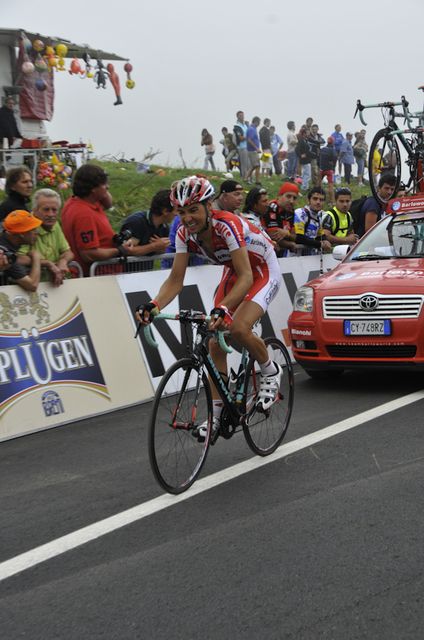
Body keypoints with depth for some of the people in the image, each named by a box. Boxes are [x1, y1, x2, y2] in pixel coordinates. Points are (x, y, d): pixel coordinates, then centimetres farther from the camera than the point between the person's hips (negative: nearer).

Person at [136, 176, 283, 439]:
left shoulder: (227, 225, -35)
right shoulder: (186, 233, -16)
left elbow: (246, 277, -40)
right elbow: (175, 281, -16)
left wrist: (222, 308, -55)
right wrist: (153, 305, -35)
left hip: (264, 272, -7)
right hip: (234, 272, 7)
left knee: (238, 328, -29)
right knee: (215, 340, -2)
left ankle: (271, 372, 1)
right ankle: (218, 413, 8)